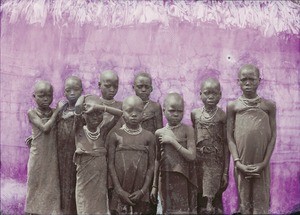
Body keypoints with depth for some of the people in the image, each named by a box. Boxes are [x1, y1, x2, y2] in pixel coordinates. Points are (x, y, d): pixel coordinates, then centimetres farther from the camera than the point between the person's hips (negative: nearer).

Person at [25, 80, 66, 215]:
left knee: (52, 185, 5)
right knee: (36, 184, 6)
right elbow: (45, 128, -18)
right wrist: (57, 111, -15)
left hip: (52, 157, 3)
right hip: (38, 156, -2)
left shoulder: (55, 113, 3)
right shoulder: (32, 113, -5)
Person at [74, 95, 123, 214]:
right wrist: (83, 97, -3)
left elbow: (119, 114, -8)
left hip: (100, 178, 2)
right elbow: (77, 109, -20)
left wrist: (100, 107, -16)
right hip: (84, 179, -2)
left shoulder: (103, 130, 1)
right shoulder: (79, 130, -6)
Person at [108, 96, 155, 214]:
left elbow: (151, 165, 1)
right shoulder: (115, 135, -1)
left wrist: (143, 190, -6)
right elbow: (111, 164, -2)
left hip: (140, 194, 1)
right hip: (120, 192, -1)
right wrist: (120, 190, -8)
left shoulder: (148, 136, 1)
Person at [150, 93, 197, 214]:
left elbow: (192, 156, -11)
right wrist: (154, 186, 10)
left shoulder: (187, 130, -4)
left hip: (184, 179, -2)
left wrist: (173, 141, -15)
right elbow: (158, 160, 9)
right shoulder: (159, 133, 4)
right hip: (166, 180, 2)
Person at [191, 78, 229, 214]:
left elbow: (226, 145, -2)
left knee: (214, 200, -4)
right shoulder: (195, 114, 4)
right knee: (199, 203, 7)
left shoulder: (222, 116, -4)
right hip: (198, 163, 3)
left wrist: (226, 172, -3)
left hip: (216, 164, -3)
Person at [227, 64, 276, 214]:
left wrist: (264, 162, -8)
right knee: (244, 200, 10)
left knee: (261, 200, 7)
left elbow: (273, 135, 1)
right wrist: (237, 162, -8)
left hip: (261, 165, 0)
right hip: (242, 165, 0)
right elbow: (230, 136, 0)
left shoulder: (268, 105, 2)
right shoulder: (233, 106, 1)